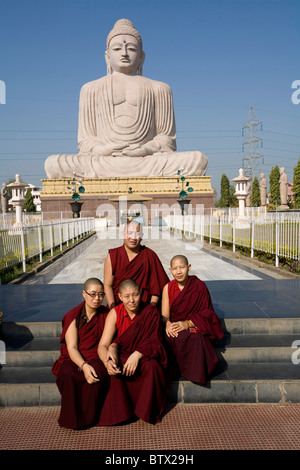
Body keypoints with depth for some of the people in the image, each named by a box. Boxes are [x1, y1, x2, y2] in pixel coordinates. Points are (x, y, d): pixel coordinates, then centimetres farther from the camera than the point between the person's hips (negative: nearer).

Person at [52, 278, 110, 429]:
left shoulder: (107, 314, 6)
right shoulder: (73, 316, -2)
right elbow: (72, 348, -10)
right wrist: (84, 365, -28)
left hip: (96, 358, 1)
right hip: (73, 359, 0)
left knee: (97, 374, -34)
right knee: (67, 375, -34)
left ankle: (89, 418, -11)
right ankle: (72, 419, -11)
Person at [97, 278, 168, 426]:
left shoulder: (151, 313, -9)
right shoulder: (115, 313, -8)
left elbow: (154, 342, -13)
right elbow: (102, 345, -13)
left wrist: (137, 354, -32)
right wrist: (107, 362, -34)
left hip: (145, 357, -1)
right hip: (122, 356, 1)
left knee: (151, 366, -32)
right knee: (116, 369, -31)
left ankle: (148, 411, -8)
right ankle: (118, 413, -10)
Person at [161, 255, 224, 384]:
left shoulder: (200, 286, -4)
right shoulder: (168, 288, 4)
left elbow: (206, 313, -4)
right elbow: (164, 315, 1)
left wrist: (187, 323, -21)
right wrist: (168, 324, -25)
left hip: (195, 326, -2)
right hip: (174, 327, 2)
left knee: (195, 338, -37)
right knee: (172, 338, -34)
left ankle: (195, 372, -15)